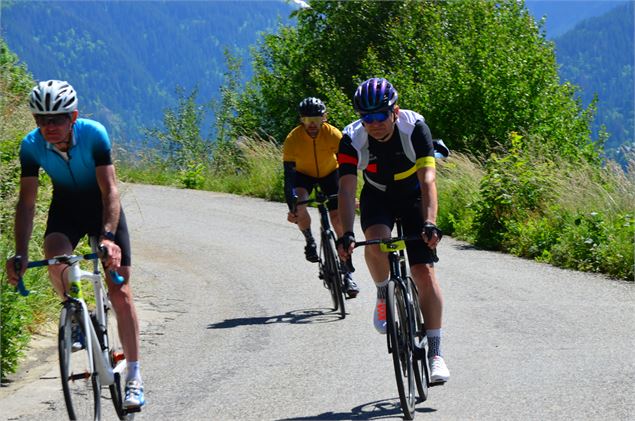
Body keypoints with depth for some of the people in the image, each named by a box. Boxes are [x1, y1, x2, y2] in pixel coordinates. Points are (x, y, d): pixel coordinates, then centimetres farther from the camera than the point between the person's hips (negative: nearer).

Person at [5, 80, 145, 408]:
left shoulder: (94, 134, -29)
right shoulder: (31, 146, -22)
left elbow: (109, 190, -32)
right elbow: (26, 201, -20)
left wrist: (108, 238, -46)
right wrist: (20, 254, -30)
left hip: (102, 208, -2)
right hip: (66, 208, 2)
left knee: (120, 293, -8)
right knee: (55, 258, -32)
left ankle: (134, 376, 1)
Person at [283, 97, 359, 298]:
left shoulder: (333, 135, -29)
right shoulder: (292, 139, -30)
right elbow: (288, 175, -31)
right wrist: (291, 207, -42)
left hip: (330, 173, 0)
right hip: (303, 174, 0)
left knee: (339, 220, -11)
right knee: (299, 204, -31)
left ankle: (347, 273, -4)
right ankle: (310, 242, -1)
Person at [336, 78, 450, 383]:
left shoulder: (415, 127, -29)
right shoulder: (352, 139, -25)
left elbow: (427, 179, -36)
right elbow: (347, 189, -31)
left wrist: (430, 224, -49)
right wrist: (346, 235, -44)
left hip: (413, 196, -1)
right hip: (377, 196, 1)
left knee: (424, 272, -11)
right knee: (377, 241, -34)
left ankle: (435, 351, -2)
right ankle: (383, 295, -3)